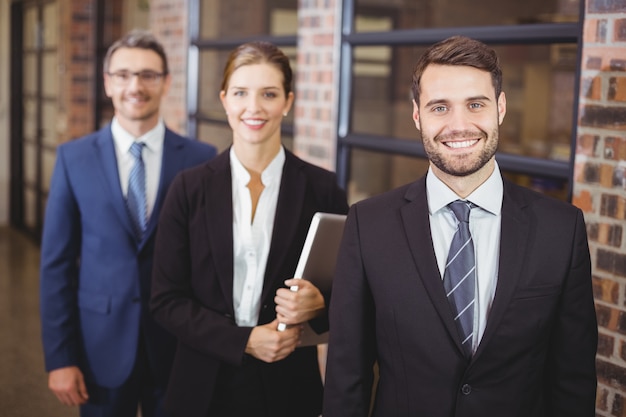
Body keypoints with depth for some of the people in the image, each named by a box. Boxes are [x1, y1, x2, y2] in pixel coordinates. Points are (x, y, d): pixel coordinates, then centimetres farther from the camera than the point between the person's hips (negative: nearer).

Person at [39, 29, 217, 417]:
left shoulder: (201, 159, -4)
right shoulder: (73, 157, -1)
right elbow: (57, 262, -1)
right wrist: (59, 357, -4)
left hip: (178, 344, 0)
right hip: (101, 343, 1)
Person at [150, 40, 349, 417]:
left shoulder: (323, 189, -6)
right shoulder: (190, 188, -4)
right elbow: (166, 300, -4)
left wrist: (318, 305, -20)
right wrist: (244, 340, -15)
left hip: (289, 387, 0)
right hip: (205, 386, 1)